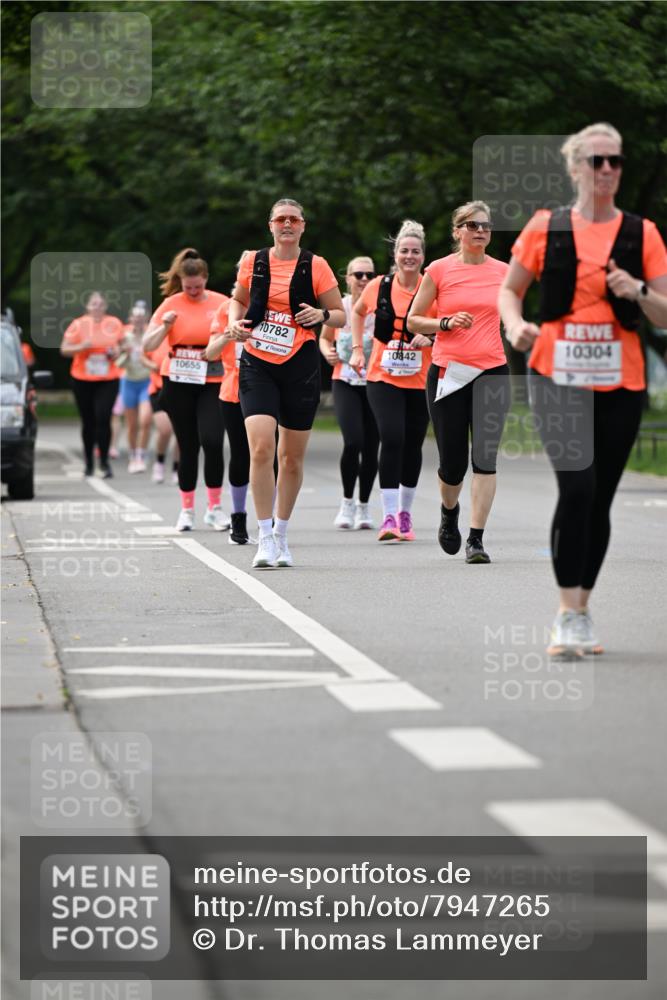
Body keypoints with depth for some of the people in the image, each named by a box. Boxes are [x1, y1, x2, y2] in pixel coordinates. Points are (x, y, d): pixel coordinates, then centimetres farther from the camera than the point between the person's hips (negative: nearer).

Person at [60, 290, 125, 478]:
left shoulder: (114, 324, 2)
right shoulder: (78, 324, -3)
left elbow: (121, 344, 19)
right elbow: (64, 349, -1)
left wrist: (116, 352, -3)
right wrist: (81, 347, -18)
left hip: (108, 380, 0)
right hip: (82, 380, 0)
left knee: (103, 419, -13)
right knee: (88, 422, 7)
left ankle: (104, 462, -6)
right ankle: (89, 462, 21)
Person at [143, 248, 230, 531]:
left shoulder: (222, 303, 2)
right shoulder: (171, 304, 0)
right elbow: (148, 346, -2)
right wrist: (165, 326, -18)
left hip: (212, 384, 0)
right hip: (178, 384, 0)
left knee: (211, 441, -16)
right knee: (188, 447, 4)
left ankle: (214, 507, -4)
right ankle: (187, 510, 15)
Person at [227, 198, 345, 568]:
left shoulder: (315, 267, 0)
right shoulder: (253, 262, 4)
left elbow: (340, 315, 6)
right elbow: (238, 300, 22)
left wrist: (322, 315, -15)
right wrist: (235, 323, 2)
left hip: (300, 366, 0)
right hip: (257, 364, 0)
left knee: (292, 456, 7)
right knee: (261, 447, -17)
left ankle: (281, 533, 26)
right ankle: (264, 537, -12)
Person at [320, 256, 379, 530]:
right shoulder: (338, 306, 0)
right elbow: (324, 338, 15)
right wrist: (328, 353, -6)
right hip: (345, 382, -1)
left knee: (371, 447, 3)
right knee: (353, 442, -17)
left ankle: (363, 506, 22)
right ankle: (347, 502, 2)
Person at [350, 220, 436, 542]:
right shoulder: (379, 286, -1)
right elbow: (357, 312, 19)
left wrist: (429, 337, -18)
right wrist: (357, 349, 12)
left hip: (420, 380, 1)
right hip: (383, 378, -1)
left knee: (412, 445, 9)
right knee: (391, 439, -17)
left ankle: (405, 512, 27)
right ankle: (388, 516, -17)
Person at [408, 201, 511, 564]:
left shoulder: (503, 272, 7)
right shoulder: (439, 270, 1)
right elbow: (413, 320, 4)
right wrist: (447, 323, -11)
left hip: (492, 371, 1)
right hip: (448, 373, -1)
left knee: (485, 455, -11)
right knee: (452, 462, 2)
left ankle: (476, 539, -8)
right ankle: (449, 511, 35)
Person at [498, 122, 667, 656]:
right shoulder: (546, 227, 2)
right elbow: (510, 290, 13)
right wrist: (515, 325, -8)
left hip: (620, 383, 2)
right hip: (558, 378, -2)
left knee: (600, 498, 7)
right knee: (577, 487, -18)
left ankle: (581, 613, 21)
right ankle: (569, 615, -13)